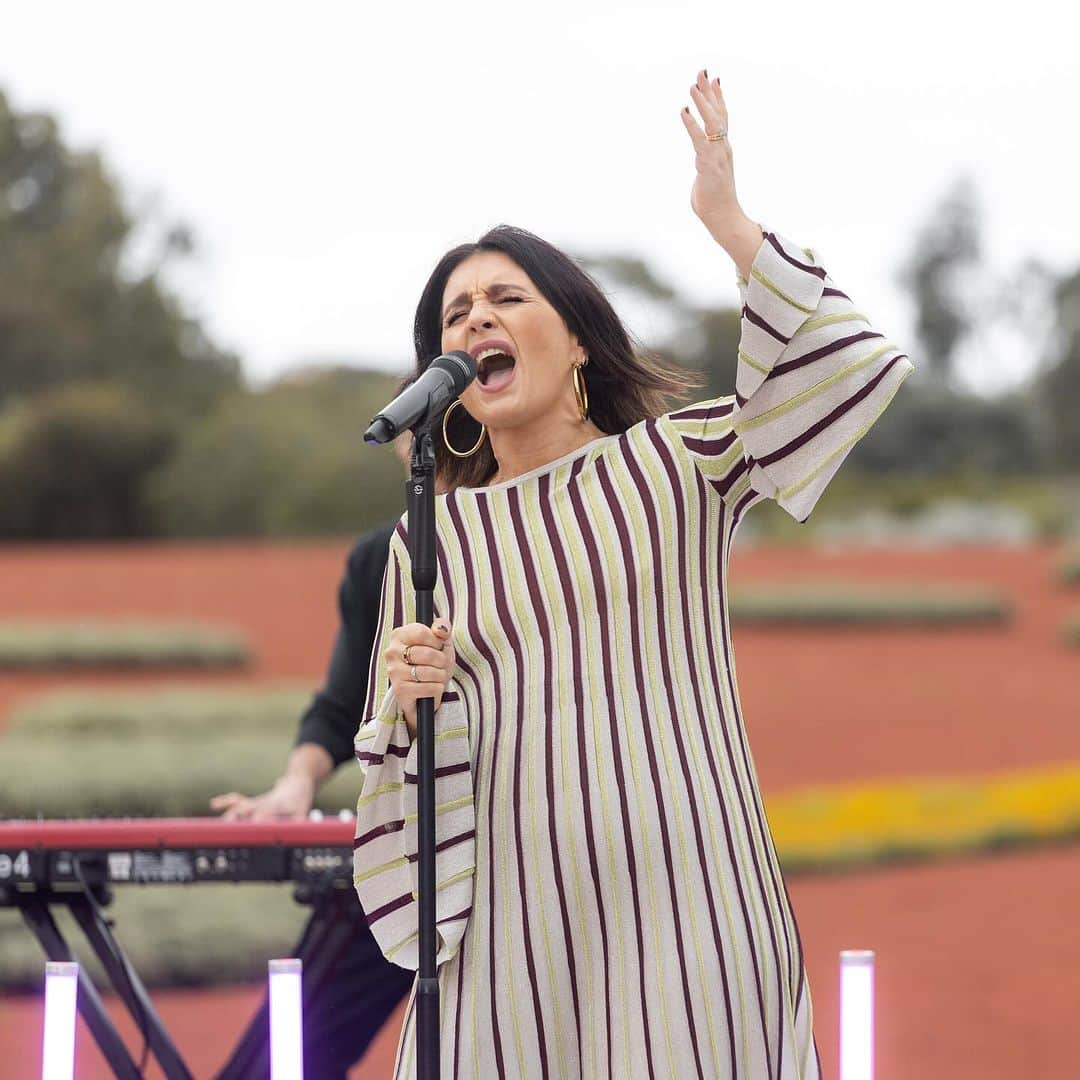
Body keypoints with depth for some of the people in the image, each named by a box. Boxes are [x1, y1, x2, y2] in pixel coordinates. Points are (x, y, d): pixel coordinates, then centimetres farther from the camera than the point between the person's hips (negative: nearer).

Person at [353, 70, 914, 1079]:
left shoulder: (676, 462, 6)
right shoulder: (429, 538, 11)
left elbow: (840, 364, -8)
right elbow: (399, 745, 12)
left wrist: (725, 217, -9)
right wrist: (404, 692, -10)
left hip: (685, 907, -2)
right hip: (517, 912, 2)